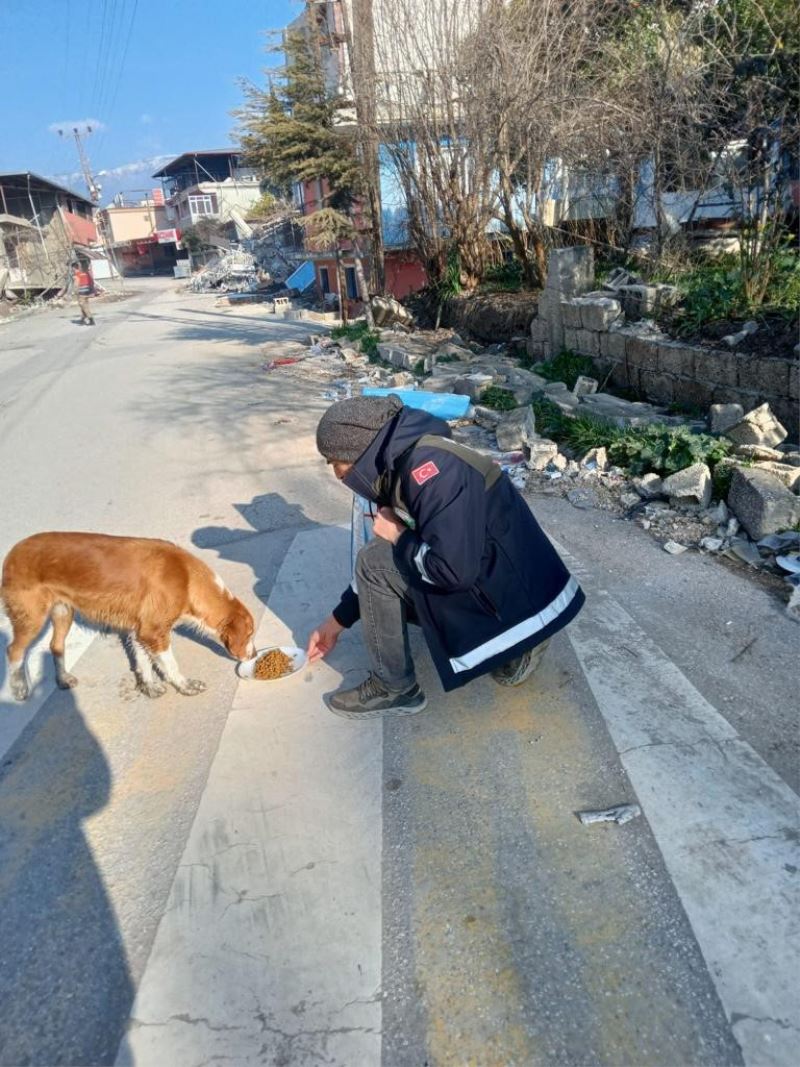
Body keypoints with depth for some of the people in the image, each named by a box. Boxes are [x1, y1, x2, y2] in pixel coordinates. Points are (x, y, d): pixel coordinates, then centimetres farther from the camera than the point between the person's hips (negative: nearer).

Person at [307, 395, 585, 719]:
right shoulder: (400, 464, 6)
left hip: (521, 598, -10)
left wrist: (398, 536, -13)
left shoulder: (430, 467, -24)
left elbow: (453, 570, -30)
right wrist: (337, 620, 19)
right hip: (509, 583, 10)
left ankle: (393, 688, 4)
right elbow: (382, 566, 15)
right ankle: (515, 647, 15)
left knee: (375, 563, -14)